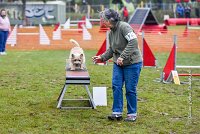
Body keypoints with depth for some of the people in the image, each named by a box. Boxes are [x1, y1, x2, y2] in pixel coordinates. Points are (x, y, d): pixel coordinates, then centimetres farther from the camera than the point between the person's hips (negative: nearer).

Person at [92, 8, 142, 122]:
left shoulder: (124, 26, -19)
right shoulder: (111, 33, 8)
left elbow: (133, 42, -28)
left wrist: (122, 56, -28)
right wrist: (102, 57, 5)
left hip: (132, 63, -7)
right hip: (118, 64, 8)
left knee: (130, 89, -1)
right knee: (116, 86, -1)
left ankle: (132, 114, 13)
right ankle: (117, 112, 5)